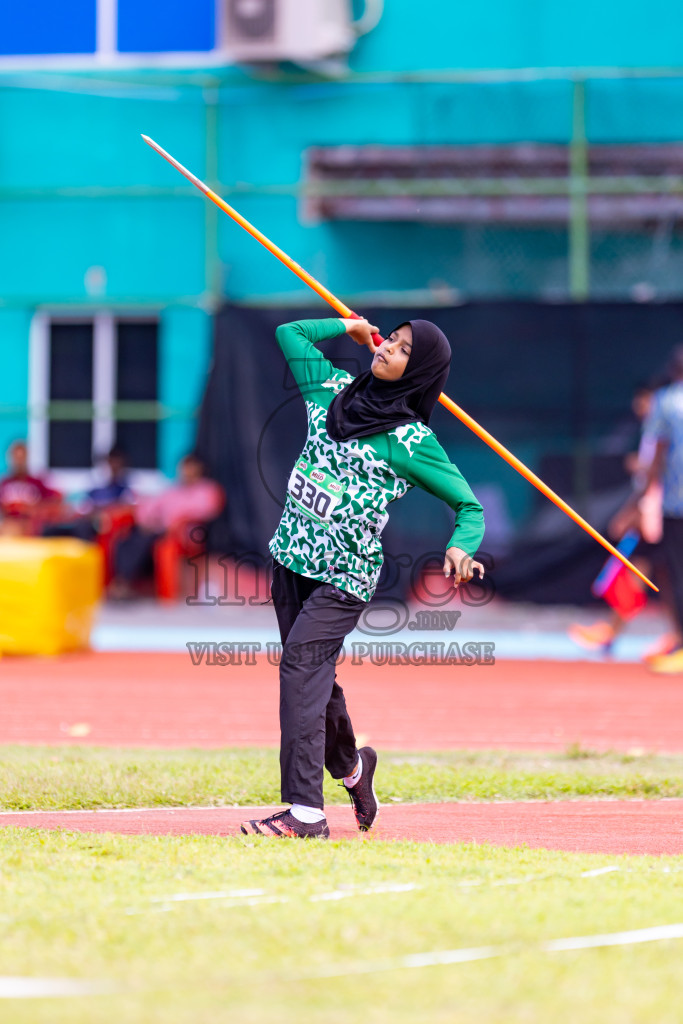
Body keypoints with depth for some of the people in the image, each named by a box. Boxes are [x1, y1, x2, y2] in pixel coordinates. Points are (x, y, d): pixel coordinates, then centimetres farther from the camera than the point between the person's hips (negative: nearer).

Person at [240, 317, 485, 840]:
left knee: (301, 664, -20)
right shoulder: (336, 391, 9)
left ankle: (306, 811, -26)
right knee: (312, 673, 13)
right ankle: (350, 767, 39)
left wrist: (461, 546, -24)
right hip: (292, 556, 6)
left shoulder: (413, 442, -7)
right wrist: (350, 326, 20)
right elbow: (290, 333, 22)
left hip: (346, 573, -6)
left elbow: (470, 505, -5)